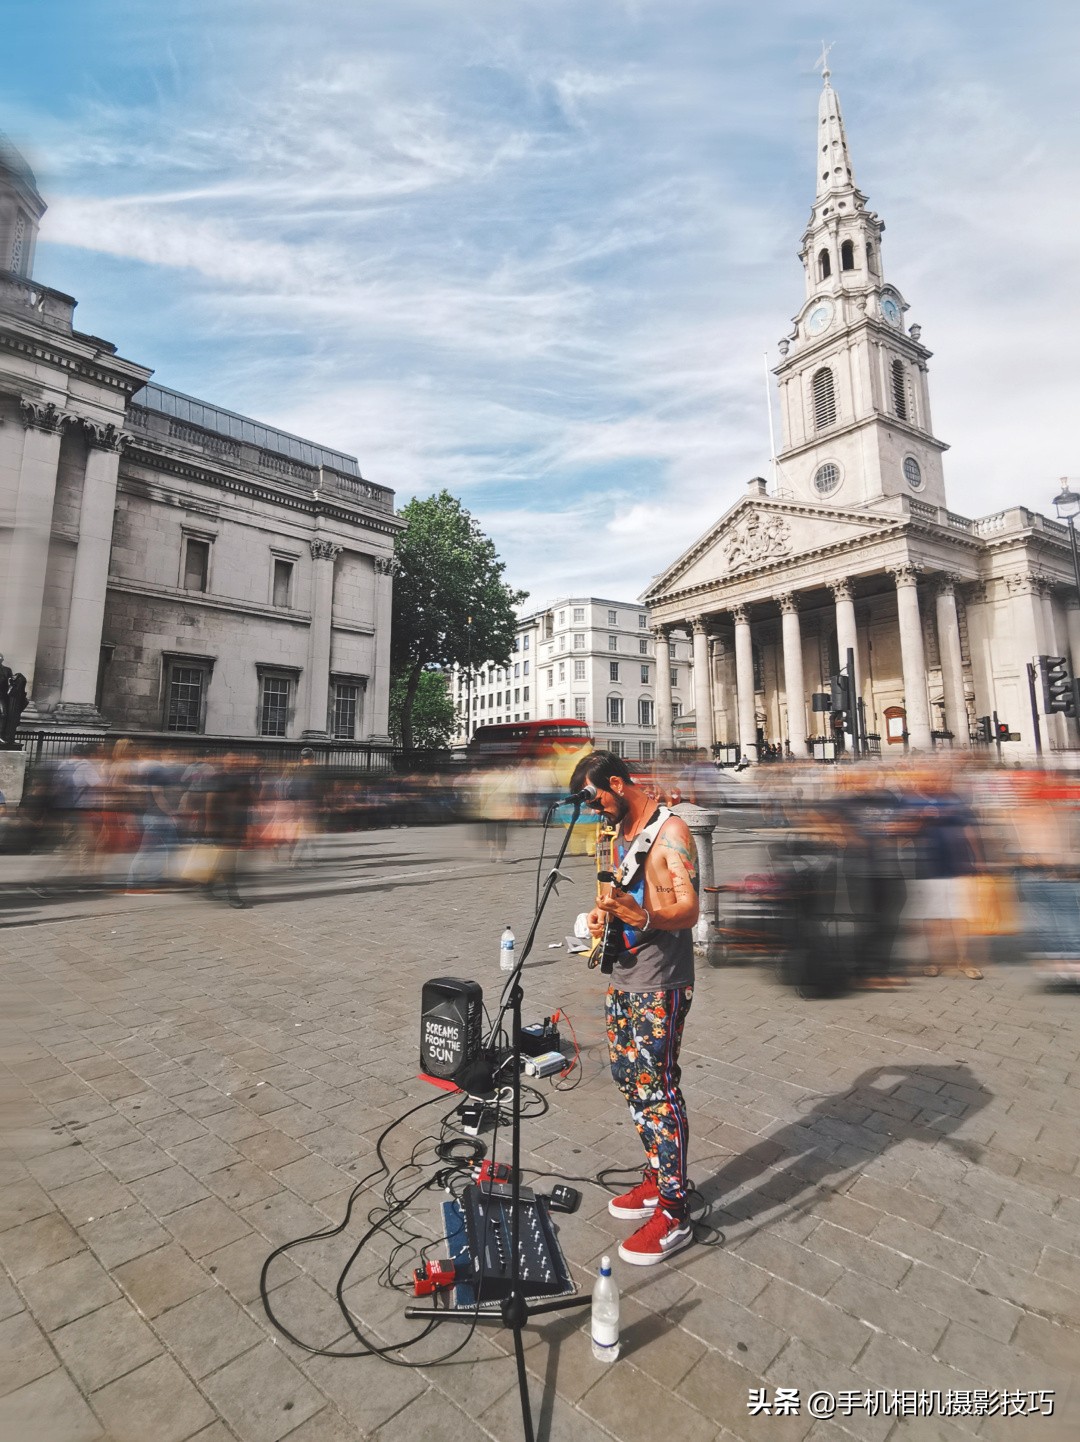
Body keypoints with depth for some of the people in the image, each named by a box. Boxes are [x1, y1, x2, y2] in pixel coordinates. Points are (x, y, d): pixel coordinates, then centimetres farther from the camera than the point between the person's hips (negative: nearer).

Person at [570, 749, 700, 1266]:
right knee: (628, 1076, 16)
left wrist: (643, 918, -40)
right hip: (623, 976, 9)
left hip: (660, 983, -9)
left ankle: (674, 1213, 11)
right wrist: (604, 913, 2)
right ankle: (657, 1178, 34)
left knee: (656, 1087, -4)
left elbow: (689, 911, -22)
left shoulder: (670, 831, -16)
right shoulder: (620, 831, 11)